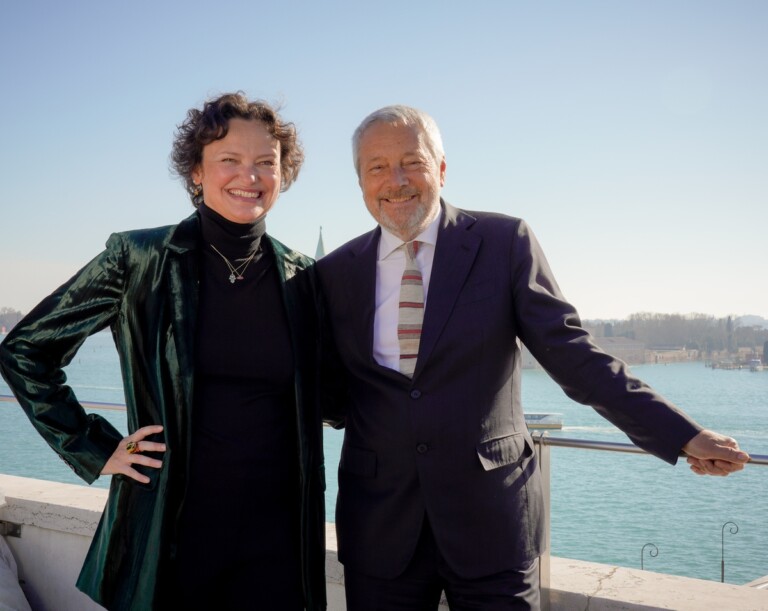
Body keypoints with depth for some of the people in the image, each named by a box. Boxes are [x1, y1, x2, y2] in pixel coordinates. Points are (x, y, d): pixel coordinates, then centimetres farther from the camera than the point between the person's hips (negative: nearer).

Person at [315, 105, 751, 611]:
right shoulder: (336, 273, 3)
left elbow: (570, 353, -6)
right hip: (380, 526, 2)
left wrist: (684, 435, -12)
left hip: (490, 517, -1)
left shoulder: (505, 242, -3)